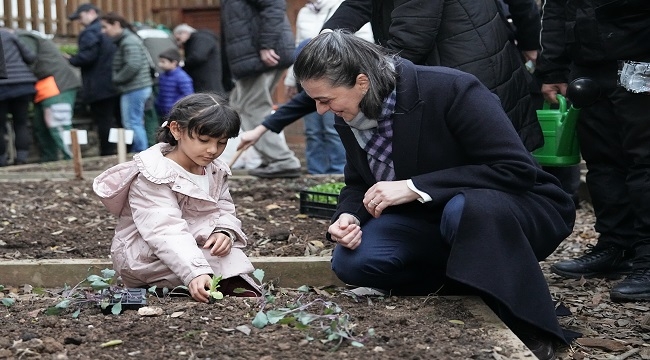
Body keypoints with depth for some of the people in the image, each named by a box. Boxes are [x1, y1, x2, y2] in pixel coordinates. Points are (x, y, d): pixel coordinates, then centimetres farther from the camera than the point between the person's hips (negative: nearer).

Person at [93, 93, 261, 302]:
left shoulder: (216, 171, 3)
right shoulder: (155, 175, -24)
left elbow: (224, 209, 7)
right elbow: (166, 232, -34)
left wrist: (224, 232, -19)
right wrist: (195, 273, -48)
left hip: (192, 246, 8)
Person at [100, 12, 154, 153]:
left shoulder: (129, 42, -14)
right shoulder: (125, 40, 18)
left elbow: (133, 66, -25)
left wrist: (116, 79, -13)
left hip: (134, 89, -11)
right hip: (138, 88, 11)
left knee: (132, 123, -8)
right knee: (136, 123, 14)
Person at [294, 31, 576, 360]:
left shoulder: (449, 90, -27)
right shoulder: (350, 118, -6)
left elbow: (517, 169, -29)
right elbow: (359, 184, 9)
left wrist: (414, 187, -32)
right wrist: (348, 216, -17)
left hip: (516, 209, -6)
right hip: (432, 217, 6)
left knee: (462, 211, -41)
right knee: (351, 260, -18)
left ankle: (527, 331, -22)